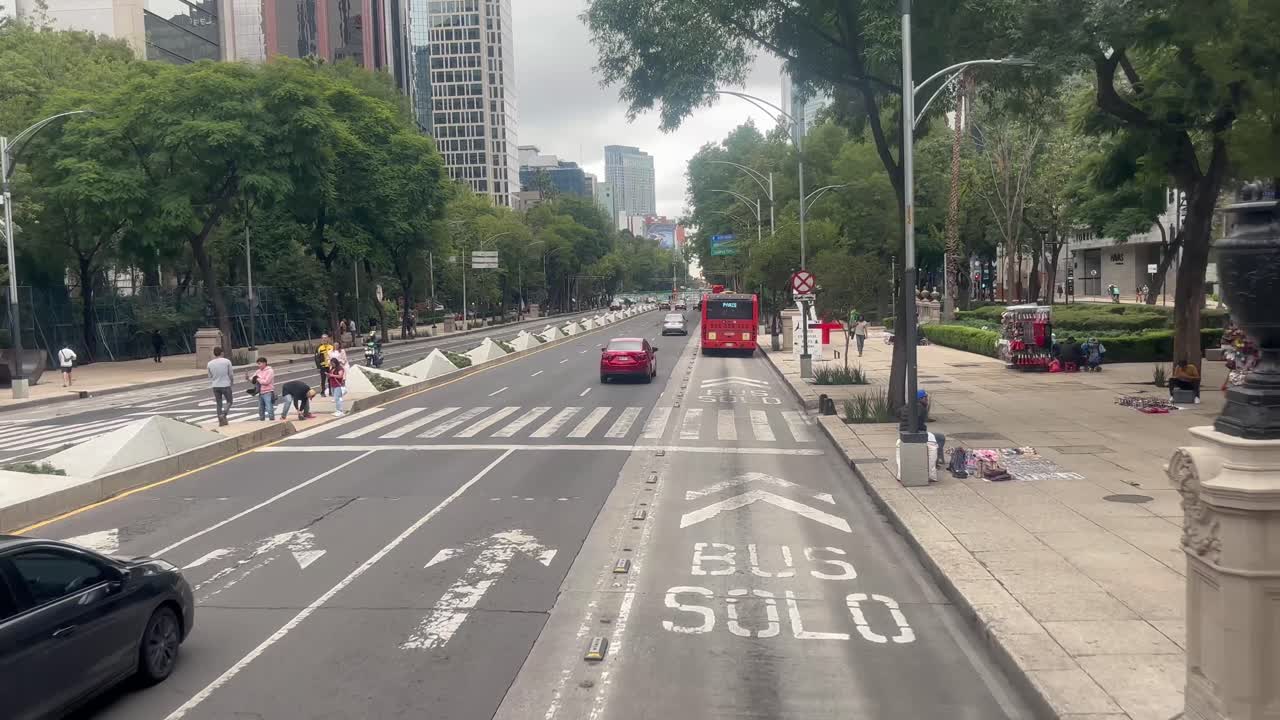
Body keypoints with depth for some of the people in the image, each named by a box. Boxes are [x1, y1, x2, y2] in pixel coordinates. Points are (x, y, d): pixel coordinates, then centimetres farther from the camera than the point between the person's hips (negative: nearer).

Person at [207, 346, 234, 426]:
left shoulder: (210, 364, 1)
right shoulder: (227, 361, -8)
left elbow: (210, 377, 9)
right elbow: (230, 374, -1)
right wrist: (232, 382, 16)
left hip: (215, 386, 3)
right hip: (226, 385, -3)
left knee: (219, 404, 11)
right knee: (229, 402, 11)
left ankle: (221, 420, 8)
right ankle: (224, 415, -12)